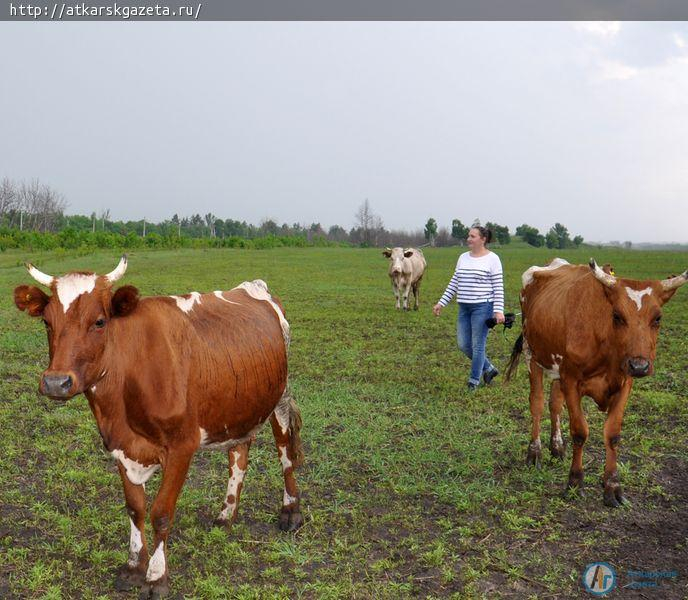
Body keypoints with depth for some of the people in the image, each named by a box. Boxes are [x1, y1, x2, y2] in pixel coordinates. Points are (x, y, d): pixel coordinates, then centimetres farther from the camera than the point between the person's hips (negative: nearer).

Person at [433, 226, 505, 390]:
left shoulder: (492, 259, -5)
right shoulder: (463, 258, 12)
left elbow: (499, 287, -8)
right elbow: (454, 284, 16)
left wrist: (499, 310, -16)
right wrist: (441, 303, 11)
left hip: (482, 306, -7)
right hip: (464, 307, 7)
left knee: (478, 345, -1)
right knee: (463, 345, 8)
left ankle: (474, 381, 12)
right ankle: (488, 369, 28)